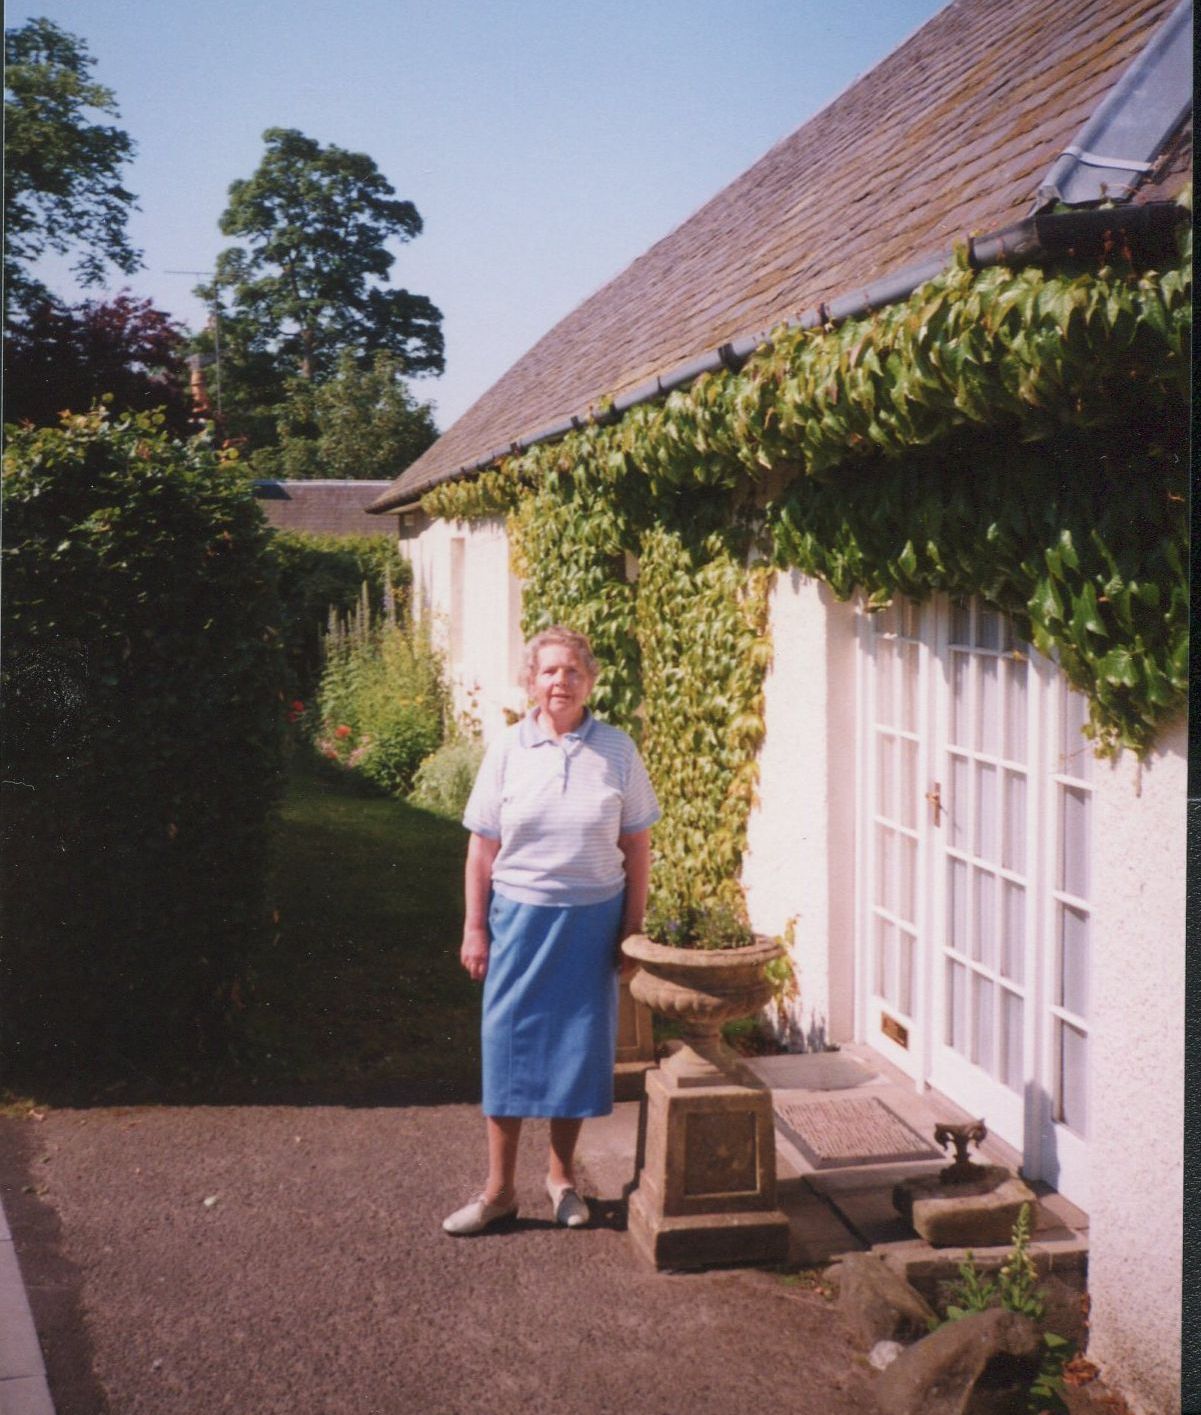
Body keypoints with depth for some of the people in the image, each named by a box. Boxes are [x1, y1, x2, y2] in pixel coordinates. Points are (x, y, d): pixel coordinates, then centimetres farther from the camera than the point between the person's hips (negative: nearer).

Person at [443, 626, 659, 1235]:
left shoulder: (617, 750, -2)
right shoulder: (507, 749, -2)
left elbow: (636, 846, 3)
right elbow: (483, 847, 0)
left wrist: (633, 927, 1)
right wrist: (474, 928, -1)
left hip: (593, 918, 0)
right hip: (520, 913, 0)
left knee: (579, 1043, 9)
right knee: (508, 1042, 4)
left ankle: (562, 1173, 28)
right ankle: (499, 1188, 17)